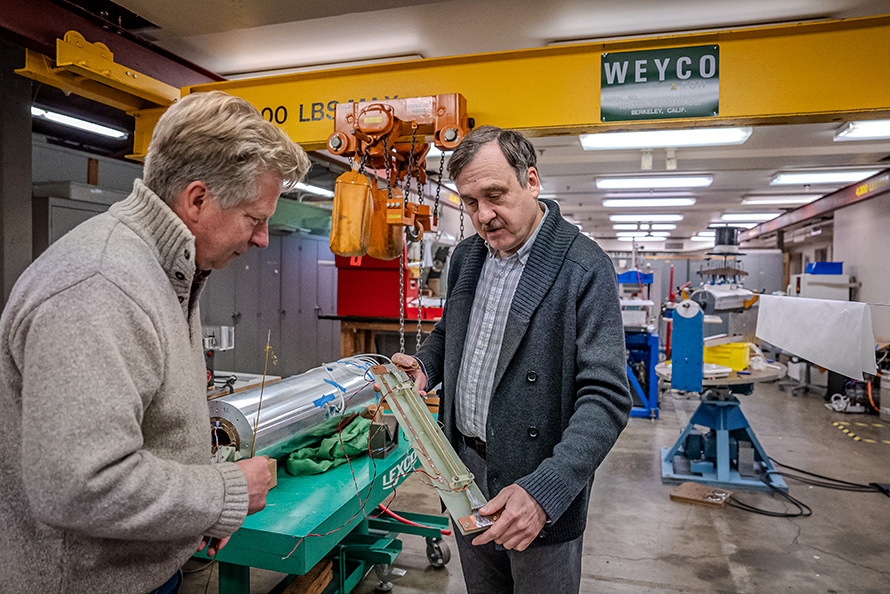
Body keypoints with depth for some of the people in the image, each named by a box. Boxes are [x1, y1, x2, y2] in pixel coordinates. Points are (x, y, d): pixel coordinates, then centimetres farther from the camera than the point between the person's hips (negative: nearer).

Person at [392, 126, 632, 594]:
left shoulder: (585, 269, -18)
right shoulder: (465, 256, 3)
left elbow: (606, 397, -22)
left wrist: (546, 491, -31)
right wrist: (425, 365, -2)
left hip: (542, 483, -5)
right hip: (465, 467, 6)